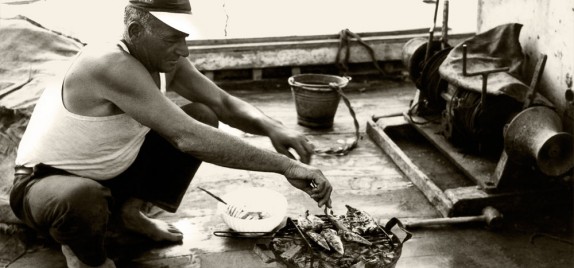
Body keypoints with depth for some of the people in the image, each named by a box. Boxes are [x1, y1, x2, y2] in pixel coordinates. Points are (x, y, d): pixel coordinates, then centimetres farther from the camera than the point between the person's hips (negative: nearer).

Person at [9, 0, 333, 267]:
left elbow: (225, 104, -6)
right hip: (46, 182, -7)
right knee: (83, 198, -45)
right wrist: (284, 165, -44)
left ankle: (131, 209, 11)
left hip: (111, 172, 8)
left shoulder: (165, 60, -11)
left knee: (204, 116, 0)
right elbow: (187, 138, -44)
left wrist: (273, 128, -29)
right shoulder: (112, 66, -37)